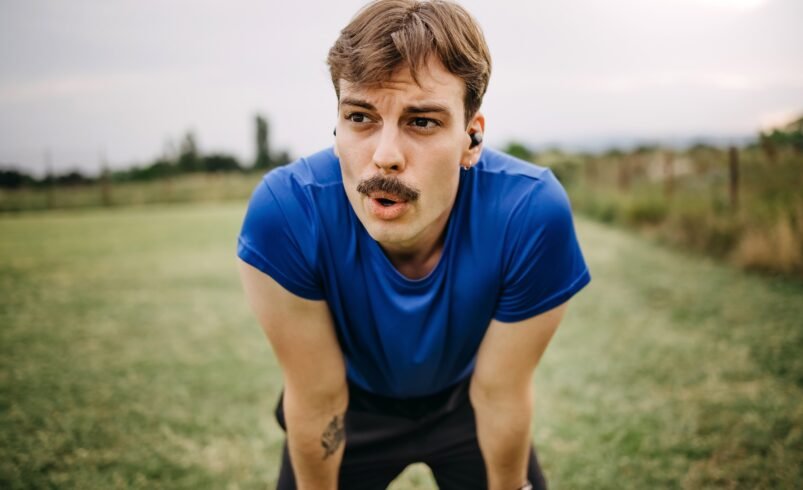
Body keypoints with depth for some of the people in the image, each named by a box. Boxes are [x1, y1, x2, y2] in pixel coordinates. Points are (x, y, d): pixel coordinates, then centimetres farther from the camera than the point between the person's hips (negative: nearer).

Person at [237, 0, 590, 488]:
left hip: (462, 404, 1)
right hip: (355, 406, 0)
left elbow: (499, 395, -21)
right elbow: (316, 399, -23)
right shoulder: (286, 213, -37)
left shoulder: (533, 215, -36)